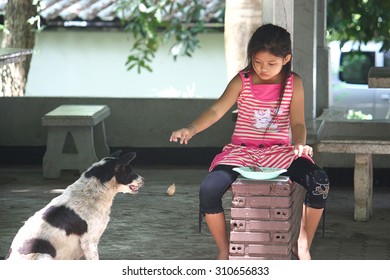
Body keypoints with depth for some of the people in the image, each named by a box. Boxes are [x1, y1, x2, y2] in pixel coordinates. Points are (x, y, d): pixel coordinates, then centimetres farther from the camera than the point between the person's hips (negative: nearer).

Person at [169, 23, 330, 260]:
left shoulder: (294, 83, 3)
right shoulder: (242, 81, 1)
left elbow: (297, 123, -2)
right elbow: (217, 110, -10)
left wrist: (300, 143, -26)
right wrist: (191, 129, -29)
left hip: (280, 152, 0)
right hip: (243, 151, 0)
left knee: (320, 182, -28)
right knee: (208, 189, -28)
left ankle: (304, 248, -7)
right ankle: (224, 250, -4)